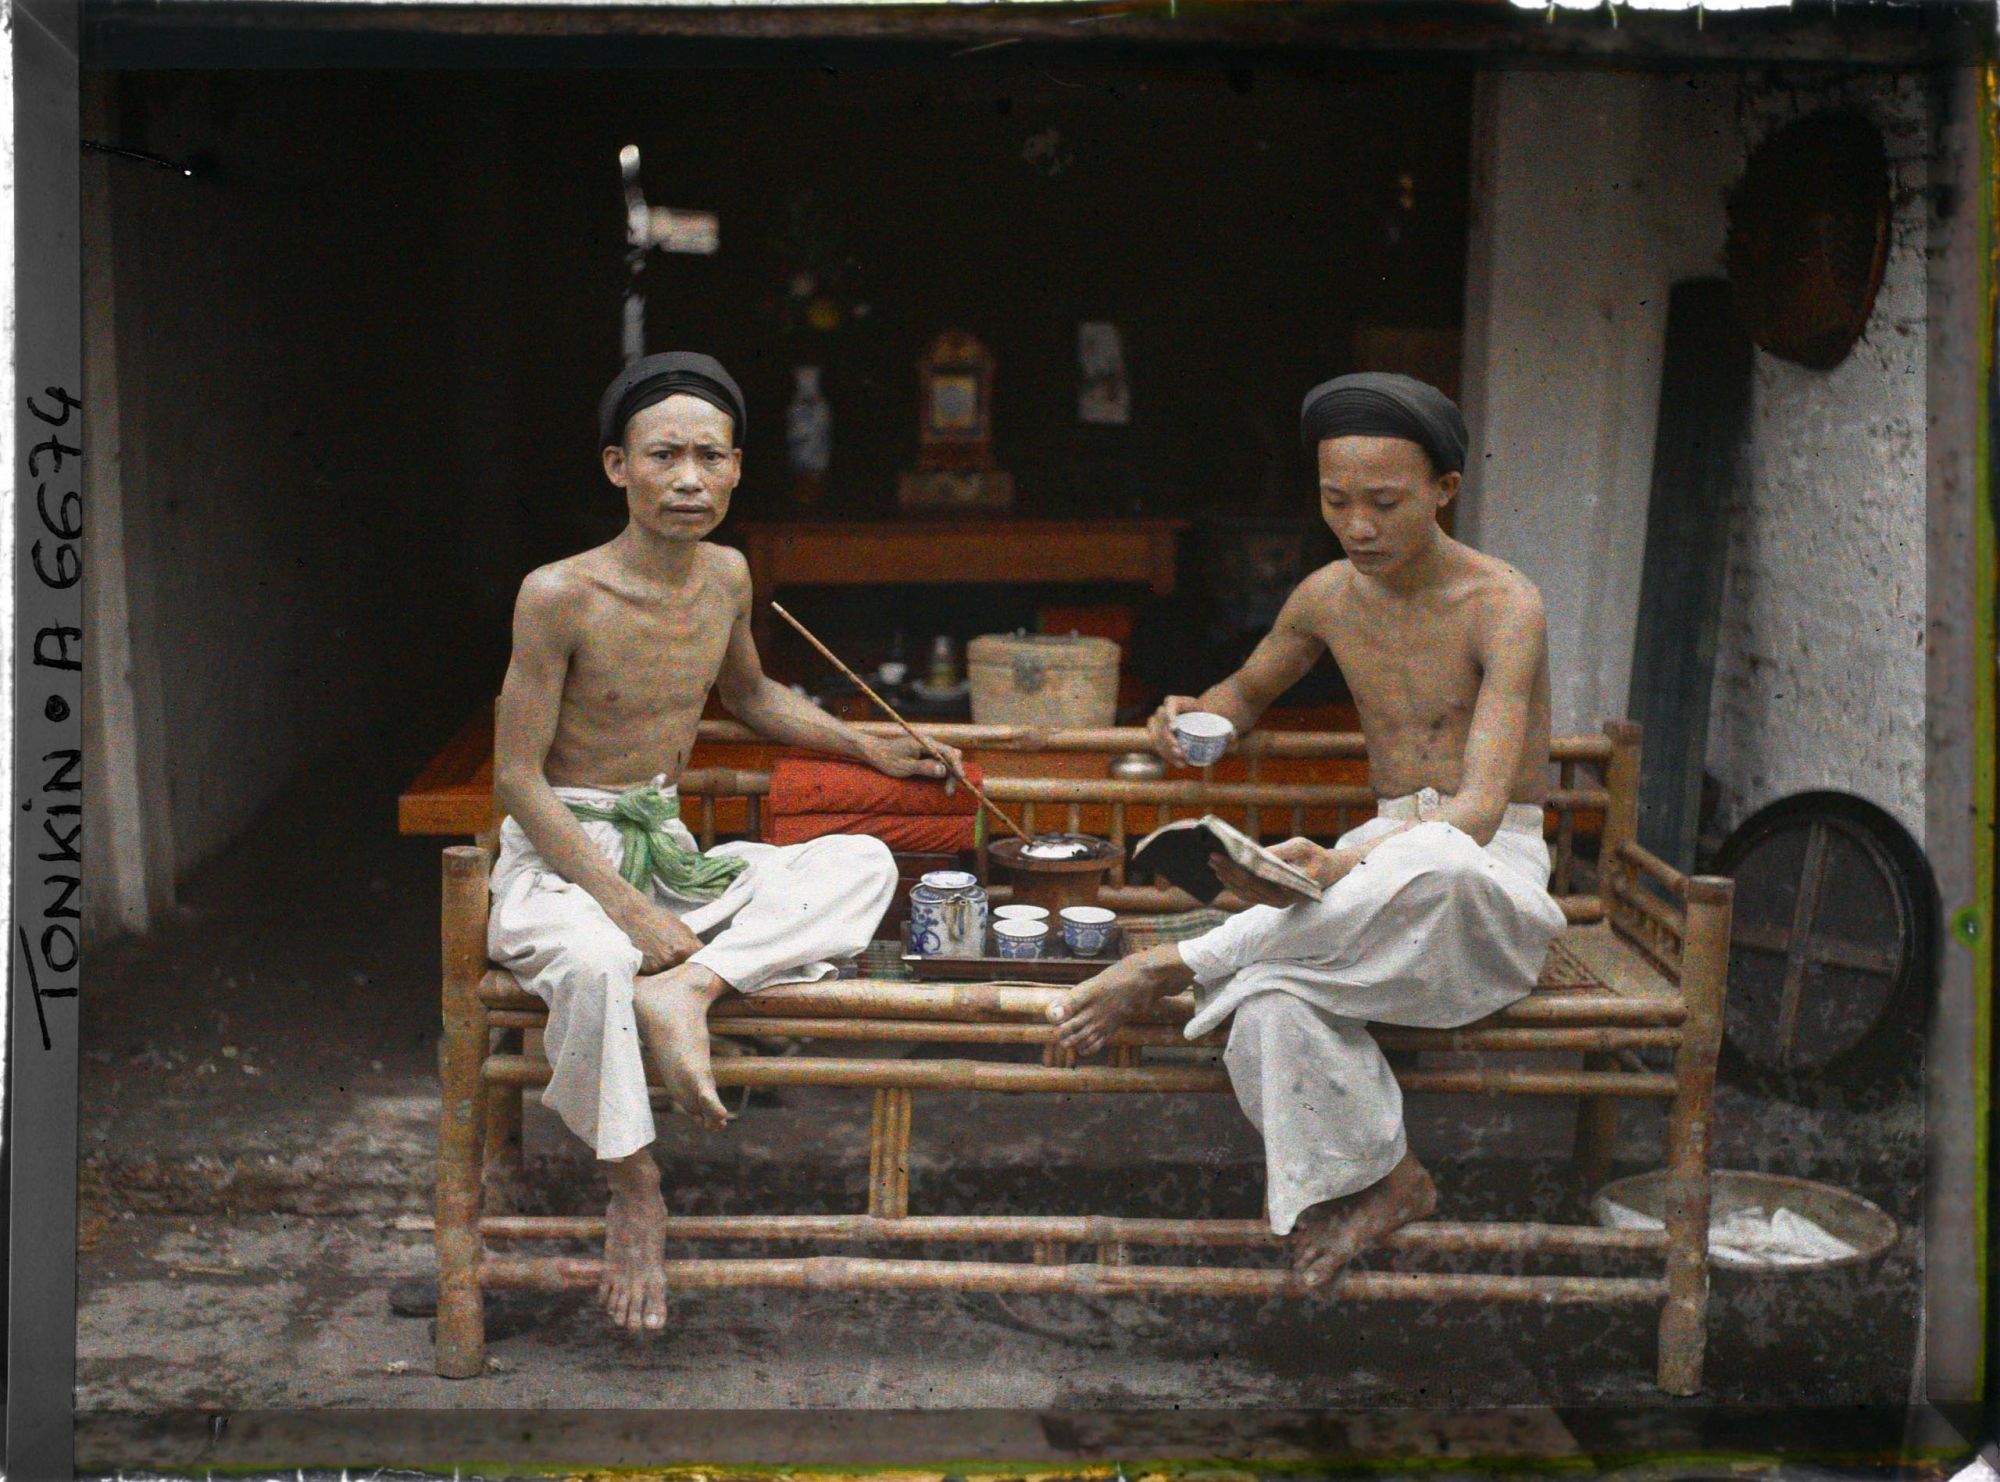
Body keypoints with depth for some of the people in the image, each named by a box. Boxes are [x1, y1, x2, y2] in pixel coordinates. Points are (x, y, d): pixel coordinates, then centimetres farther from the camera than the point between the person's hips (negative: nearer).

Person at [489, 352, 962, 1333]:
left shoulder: (727, 577, 3)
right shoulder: (559, 595, -16)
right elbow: (519, 780, -15)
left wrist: (868, 749, 18)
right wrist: (628, 908, -22)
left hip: (668, 848, 6)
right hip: (557, 858, -6)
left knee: (863, 865, -9)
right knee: (594, 965, -39)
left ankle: (689, 988, -28)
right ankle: (633, 1188, -18)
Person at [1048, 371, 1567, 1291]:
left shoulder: (1502, 606, -15)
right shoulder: (1329, 596, 4)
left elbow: (1481, 809, -25)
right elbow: (1249, 691, 26)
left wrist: (1341, 865, -44)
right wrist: (1195, 716, -1)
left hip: (1495, 865, -4)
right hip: (1385, 859, 4)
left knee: (1436, 859, -44)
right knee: (1273, 992, -33)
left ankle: (1175, 966, -32)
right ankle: (1378, 1180, -13)